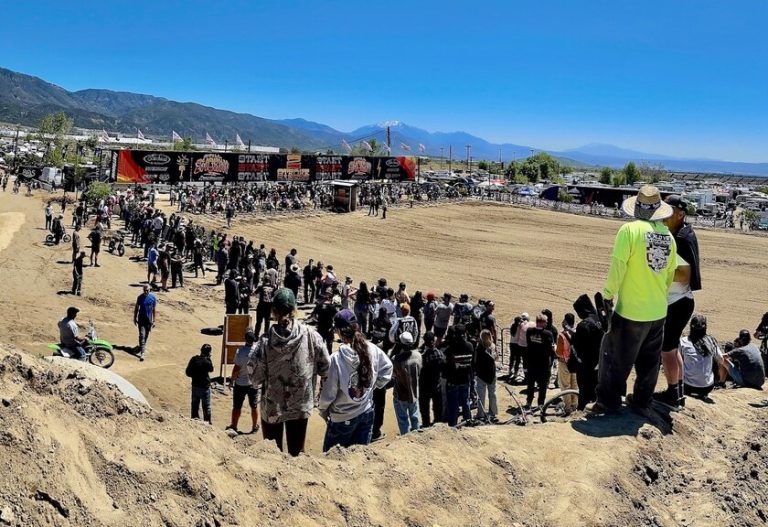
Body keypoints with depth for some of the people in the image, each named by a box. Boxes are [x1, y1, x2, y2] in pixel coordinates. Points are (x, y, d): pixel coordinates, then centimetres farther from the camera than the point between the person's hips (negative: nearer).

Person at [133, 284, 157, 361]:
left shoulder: (153, 298, -7)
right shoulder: (140, 297, -5)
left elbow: (154, 310, -1)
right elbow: (136, 308, 5)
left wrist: (154, 321, -1)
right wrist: (135, 318, 5)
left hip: (149, 320, 1)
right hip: (141, 319, -1)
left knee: (146, 335, 14)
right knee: (142, 335, -9)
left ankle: (142, 346, 38)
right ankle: (142, 353, -12)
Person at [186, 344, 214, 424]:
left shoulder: (194, 359, -7)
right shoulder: (207, 361, -20)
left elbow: (188, 372, -3)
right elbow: (211, 369, 1)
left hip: (195, 386, 4)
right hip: (205, 387, -4)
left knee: (195, 404, 18)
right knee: (206, 405, 8)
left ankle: (195, 419, 27)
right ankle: (207, 421, 14)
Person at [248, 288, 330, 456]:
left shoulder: (265, 341, -18)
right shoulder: (311, 335, -15)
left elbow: (256, 378, -15)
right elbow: (326, 367, -9)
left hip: (272, 408, -1)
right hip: (301, 407, 1)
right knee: (296, 452, 19)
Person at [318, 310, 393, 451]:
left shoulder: (336, 359, -24)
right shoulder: (372, 350, -11)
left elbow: (328, 393, -15)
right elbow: (387, 368, 7)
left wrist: (322, 410, 3)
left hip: (343, 418, -4)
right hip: (367, 413, 4)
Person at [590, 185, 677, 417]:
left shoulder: (630, 230, -15)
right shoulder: (668, 235, 2)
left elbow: (617, 267, -16)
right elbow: (670, 274, 8)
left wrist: (608, 294, -4)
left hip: (631, 310, -5)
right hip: (658, 311, 6)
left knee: (616, 357, 8)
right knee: (649, 361, 17)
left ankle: (609, 401, 15)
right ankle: (642, 402, 28)